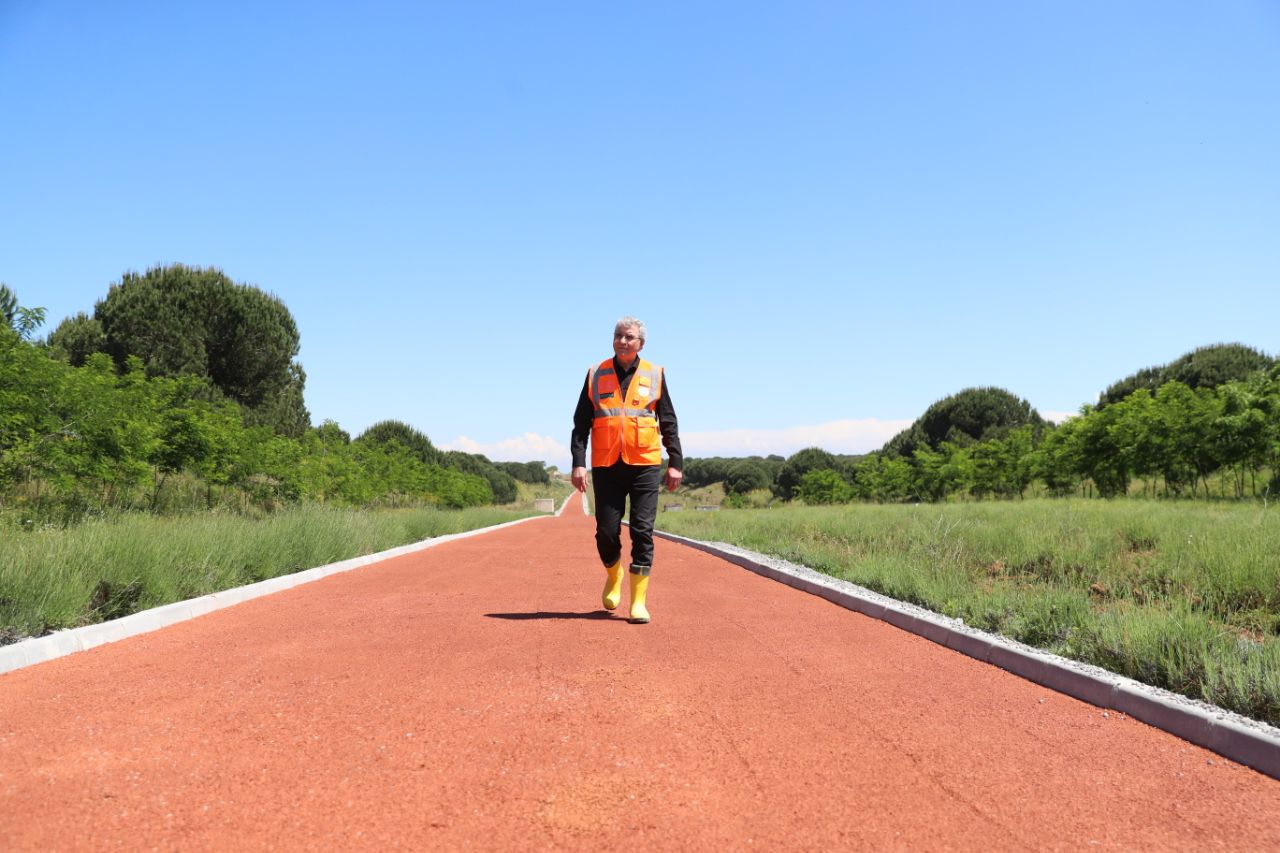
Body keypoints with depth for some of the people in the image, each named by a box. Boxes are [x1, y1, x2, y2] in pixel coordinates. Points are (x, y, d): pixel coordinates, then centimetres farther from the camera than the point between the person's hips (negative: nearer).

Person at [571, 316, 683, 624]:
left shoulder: (654, 375, 8)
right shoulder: (596, 375, 8)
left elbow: (668, 423, 11)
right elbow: (581, 423, 7)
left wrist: (675, 462, 4)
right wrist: (579, 463, -3)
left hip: (645, 465, 0)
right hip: (606, 466, 1)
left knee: (642, 532, -4)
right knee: (606, 532, 1)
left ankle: (638, 601, 3)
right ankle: (613, 576, 31)